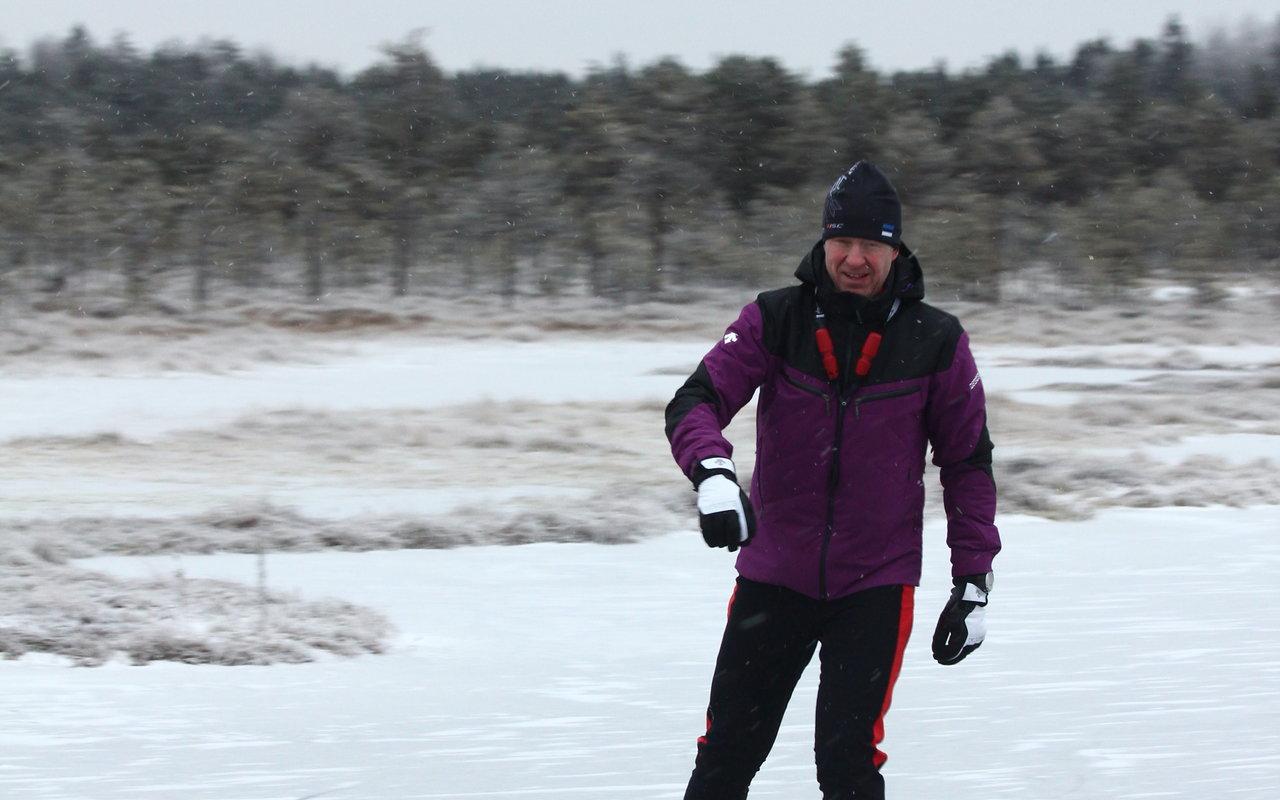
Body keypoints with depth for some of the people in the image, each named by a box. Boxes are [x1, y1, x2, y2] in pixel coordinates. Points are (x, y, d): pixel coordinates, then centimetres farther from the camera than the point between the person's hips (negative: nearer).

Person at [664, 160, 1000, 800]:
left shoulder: (935, 341, -4)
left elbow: (968, 461, 5)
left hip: (877, 582, -1)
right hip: (774, 573, 1)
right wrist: (713, 473, -33)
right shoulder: (775, 321, -4)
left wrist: (974, 580, 3)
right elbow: (695, 401, -11)